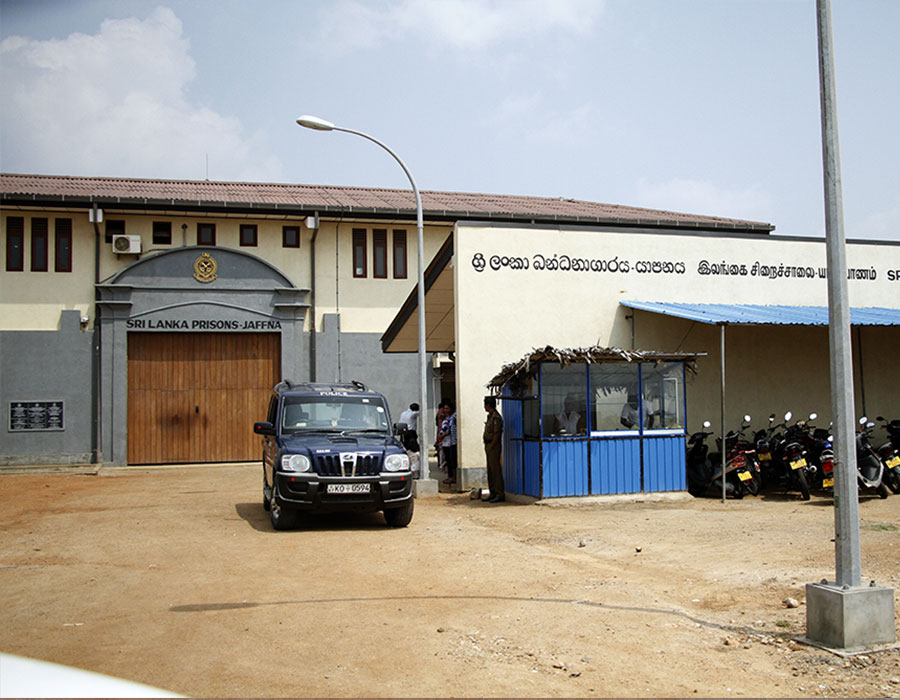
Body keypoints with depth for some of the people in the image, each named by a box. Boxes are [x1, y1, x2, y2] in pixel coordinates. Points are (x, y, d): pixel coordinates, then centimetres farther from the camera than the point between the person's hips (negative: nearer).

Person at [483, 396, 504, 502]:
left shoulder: (496, 417, -15)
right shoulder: (490, 416, 17)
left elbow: (496, 434, -19)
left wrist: (491, 447, -17)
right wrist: (487, 447, 13)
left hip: (494, 446, -10)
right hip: (488, 446, 10)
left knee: (496, 470, -9)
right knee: (490, 471, 13)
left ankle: (500, 494, -7)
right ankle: (493, 493, 19)